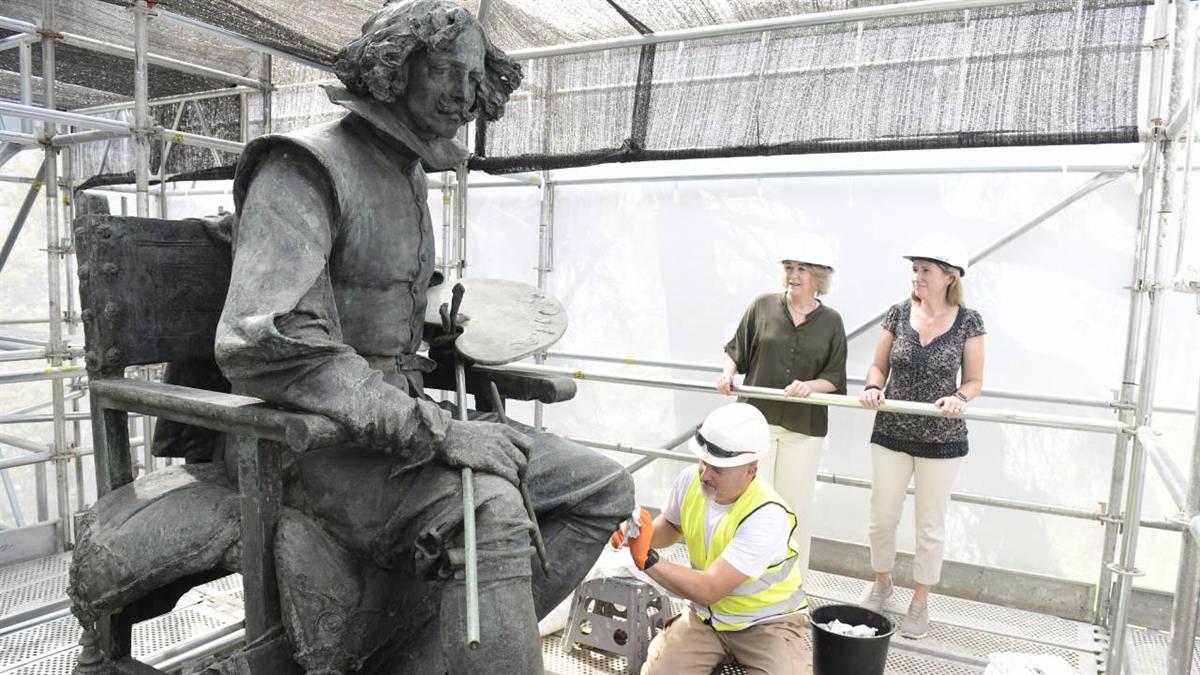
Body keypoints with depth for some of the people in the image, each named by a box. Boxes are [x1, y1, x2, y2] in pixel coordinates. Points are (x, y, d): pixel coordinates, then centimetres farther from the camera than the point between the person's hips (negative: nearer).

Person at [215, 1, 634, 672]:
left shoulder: (409, 177, 17)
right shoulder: (306, 168, -10)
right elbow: (264, 346, -25)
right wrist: (431, 429, -27)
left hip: (398, 419, 9)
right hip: (314, 440, -8)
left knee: (604, 489, -2)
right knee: (489, 506, -36)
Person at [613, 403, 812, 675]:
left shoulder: (767, 517, -29)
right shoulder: (691, 479, -11)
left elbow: (709, 590, -30)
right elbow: (671, 526, 12)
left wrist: (646, 558, -29)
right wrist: (638, 534, -9)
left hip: (765, 622, -4)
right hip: (707, 616, 4)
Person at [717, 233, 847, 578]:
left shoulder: (831, 321, 0)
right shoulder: (763, 306, -2)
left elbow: (835, 378, 0)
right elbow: (736, 349, 7)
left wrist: (809, 386, -19)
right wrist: (728, 372, -13)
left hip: (804, 427, 1)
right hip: (757, 419, 0)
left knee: (795, 504, 13)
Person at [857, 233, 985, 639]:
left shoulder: (968, 321, -6)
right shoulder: (898, 314, -2)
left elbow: (974, 380, -1)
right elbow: (878, 366, 5)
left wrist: (959, 398, -22)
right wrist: (873, 388, -16)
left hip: (942, 441, -2)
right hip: (891, 434, 2)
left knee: (930, 525, 11)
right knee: (882, 517, 11)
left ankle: (920, 602, 29)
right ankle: (882, 583, 36)